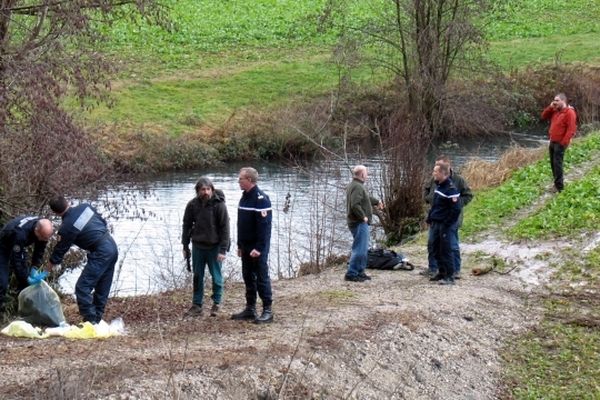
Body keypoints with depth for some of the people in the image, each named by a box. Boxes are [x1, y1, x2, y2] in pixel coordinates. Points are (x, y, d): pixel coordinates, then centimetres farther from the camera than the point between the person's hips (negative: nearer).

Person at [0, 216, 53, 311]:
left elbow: (39, 251, -8)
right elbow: (16, 261, -37)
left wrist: (34, 268, -18)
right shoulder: (20, 233, -44)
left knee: (25, 279, 2)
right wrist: (27, 278, -32)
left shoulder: (43, 229, -24)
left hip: (19, 248, 7)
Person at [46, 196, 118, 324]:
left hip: (100, 253, -8)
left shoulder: (67, 227, -13)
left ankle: (90, 320, -7)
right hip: (112, 245, 8)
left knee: (82, 287, -4)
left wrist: (49, 267, 15)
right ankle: (97, 319, 21)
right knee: (102, 288, 15)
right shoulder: (85, 207, 4)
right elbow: (102, 221, 15)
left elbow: (60, 250, 0)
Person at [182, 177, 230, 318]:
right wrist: (185, 246, 6)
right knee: (197, 277, 9)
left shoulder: (219, 205, -13)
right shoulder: (192, 205, -4)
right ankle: (197, 305, 16)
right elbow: (187, 225, 6)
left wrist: (223, 249, -14)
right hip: (198, 246, 3)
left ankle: (216, 304, 19)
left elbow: (225, 228, -12)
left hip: (214, 247, -3)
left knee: (216, 277, 6)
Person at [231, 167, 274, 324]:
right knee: (248, 277, 12)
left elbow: (264, 226, -22)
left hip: (257, 248, -9)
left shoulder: (261, 199, -17)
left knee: (262, 277, -4)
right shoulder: (245, 197, 12)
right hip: (246, 246, 9)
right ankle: (250, 309, 19)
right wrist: (240, 245, 17)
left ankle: (268, 311, 1)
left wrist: (259, 248, -25)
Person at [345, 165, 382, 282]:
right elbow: (355, 205, -28)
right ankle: (351, 274, -9)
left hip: (361, 223, 11)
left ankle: (360, 272, 24)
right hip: (359, 223, -11)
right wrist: (363, 217, -20)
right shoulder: (357, 187, -18)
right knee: (359, 249, -11)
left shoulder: (356, 185, 17)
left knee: (364, 249, 17)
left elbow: (367, 198, 35)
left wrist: (377, 202, 48)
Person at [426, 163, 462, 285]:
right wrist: (430, 219, 14)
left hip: (444, 225, -9)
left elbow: (456, 209, -20)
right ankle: (441, 272, 26)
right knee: (435, 249, 14)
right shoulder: (438, 186, 11)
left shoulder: (451, 189, -18)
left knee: (445, 250, -5)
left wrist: (447, 225, -17)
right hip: (436, 224, 9)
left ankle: (449, 276, 2)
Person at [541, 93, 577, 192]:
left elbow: (571, 129, -19)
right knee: (553, 163, 13)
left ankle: (559, 186, -8)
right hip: (552, 142, 9)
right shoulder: (555, 111, 13)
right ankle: (557, 183, 23)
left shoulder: (569, 112, -14)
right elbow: (544, 117, 15)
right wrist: (550, 107, 0)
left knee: (557, 164, -11)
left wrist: (563, 143, -22)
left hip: (560, 143, -9)